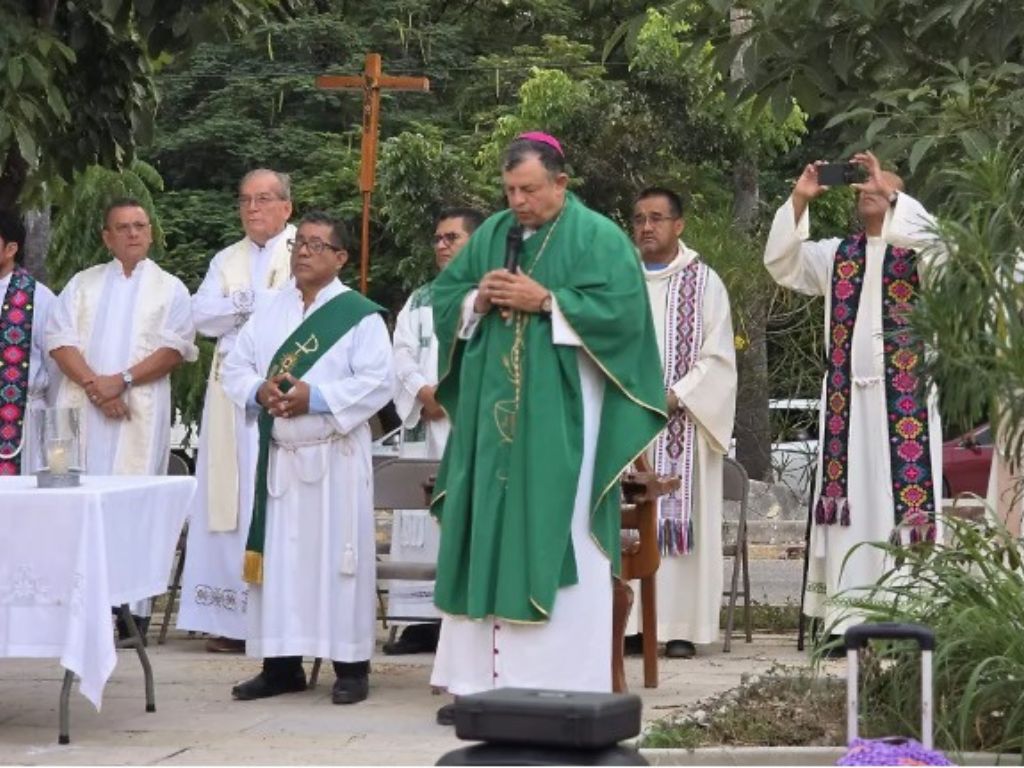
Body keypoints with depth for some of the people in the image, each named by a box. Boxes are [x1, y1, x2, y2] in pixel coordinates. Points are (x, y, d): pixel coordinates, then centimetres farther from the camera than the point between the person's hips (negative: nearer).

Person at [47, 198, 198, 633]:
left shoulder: (170, 289, 10)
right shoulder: (83, 283, 15)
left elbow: (176, 348, -3)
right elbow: (59, 339, 4)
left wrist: (122, 380, -13)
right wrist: (93, 384, -11)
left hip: (139, 410, -2)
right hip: (81, 408, 2)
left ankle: (132, 609, -5)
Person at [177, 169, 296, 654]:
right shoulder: (226, 261, 19)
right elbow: (202, 315, 5)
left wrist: (239, 304, -6)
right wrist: (260, 305, -7)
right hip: (232, 390, 5)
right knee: (229, 495, 1)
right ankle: (233, 618, 2)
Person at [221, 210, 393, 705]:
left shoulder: (359, 314, -3)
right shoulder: (268, 312, 13)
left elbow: (378, 381, -11)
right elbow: (235, 368, 12)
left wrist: (315, 397, -19)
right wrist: (260, 391, -10)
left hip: (335, 455, -5)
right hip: (278, 455, 5)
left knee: (336, 555, -2)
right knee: (279, 557, 6)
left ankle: (351, 666, 4)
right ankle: (281, 664, 13)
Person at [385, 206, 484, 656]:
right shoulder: (420, 300, 21)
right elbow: (402, 356, 12)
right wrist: (422, 392, -7)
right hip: (424, 426, 5)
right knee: (421, 522, 2)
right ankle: (425, 619, 6)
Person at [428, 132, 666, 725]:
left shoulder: (598, 237, -2)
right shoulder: (491, 235, 15)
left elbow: (624, 308, -13)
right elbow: (442, 298, 16)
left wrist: (547, 302, -15)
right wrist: (477, 300, -5)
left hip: (560, 420, -6)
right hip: (493, 415, 6)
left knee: (554, 541, -6)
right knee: (488, 539, 4)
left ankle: (564, 684, -2)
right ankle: (482, 677, 8)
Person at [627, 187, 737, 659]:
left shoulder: (704, 283, 5)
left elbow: (717, 358, -1)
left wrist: (675, 395, -13)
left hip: (681, 421, -3)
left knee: (679, 513, -6)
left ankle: (681, 625, -6)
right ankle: (626, 620, -1)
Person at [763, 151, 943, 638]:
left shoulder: (916, 251, 3)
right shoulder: (837, 254, 16)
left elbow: (931, 240, -19)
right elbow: (781, 264, 9)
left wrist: (890, 192, -19)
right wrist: (799, 200, -1)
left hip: (902, 396, -4)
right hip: (847, 393, 4)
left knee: (900, 493, -7)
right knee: (849, 498, 2)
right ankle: (847, 615, 3)